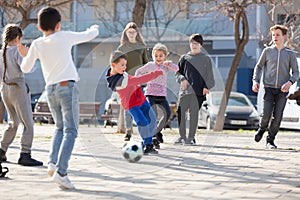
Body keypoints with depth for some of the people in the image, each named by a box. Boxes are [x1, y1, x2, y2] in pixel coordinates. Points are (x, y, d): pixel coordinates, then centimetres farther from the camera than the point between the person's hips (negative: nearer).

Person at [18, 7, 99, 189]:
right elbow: (89, 35, 10)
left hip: (50, 89, 5)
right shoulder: (64, 37, -2)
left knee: (60, 128, 22)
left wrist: (25, 55, 35)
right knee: (70, 131, -5)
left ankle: (53, 163, 3)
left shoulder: (37, 44, 6)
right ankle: (61, 172, -17)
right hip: (67, 86, -5)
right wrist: (95, 28, 32)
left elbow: (26, 68, 15)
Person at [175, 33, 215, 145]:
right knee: (180, 112, -5)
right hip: (185, 90, 2)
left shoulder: (206, 59, 10)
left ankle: (191, 138, 1)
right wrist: (182, 79, -5)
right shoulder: (184, 58, 15)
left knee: (194, 113, -6)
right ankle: (182, 136, 8)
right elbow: (178, 72, 16)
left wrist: (206, 87, -8)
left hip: (198, 91, -2)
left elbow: (209, 76, 8)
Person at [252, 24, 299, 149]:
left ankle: (270, 140, 10)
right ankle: (262, 129, 21)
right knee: (266, 114, -10)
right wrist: (255, 81, 1)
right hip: (268, 88, 0)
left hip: (282, 90, 0)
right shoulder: (267, 51, 7)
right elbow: (259, 66, 16)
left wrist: (290, 82, -14)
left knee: (277, 117, -3)